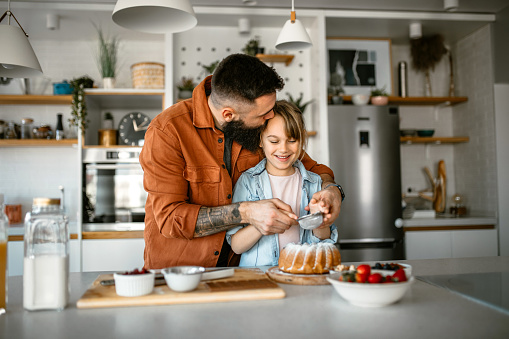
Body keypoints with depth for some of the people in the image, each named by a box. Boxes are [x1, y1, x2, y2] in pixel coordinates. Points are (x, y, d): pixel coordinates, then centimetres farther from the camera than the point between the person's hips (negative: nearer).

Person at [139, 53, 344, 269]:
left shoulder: (263, 124, -2)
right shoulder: (166, 131, -16)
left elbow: (303, 164, 14)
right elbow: (170, 218, -19)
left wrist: (329, 187, -8)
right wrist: (246, 213, -28)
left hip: (238, 262, 3)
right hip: (174, 269, -3)